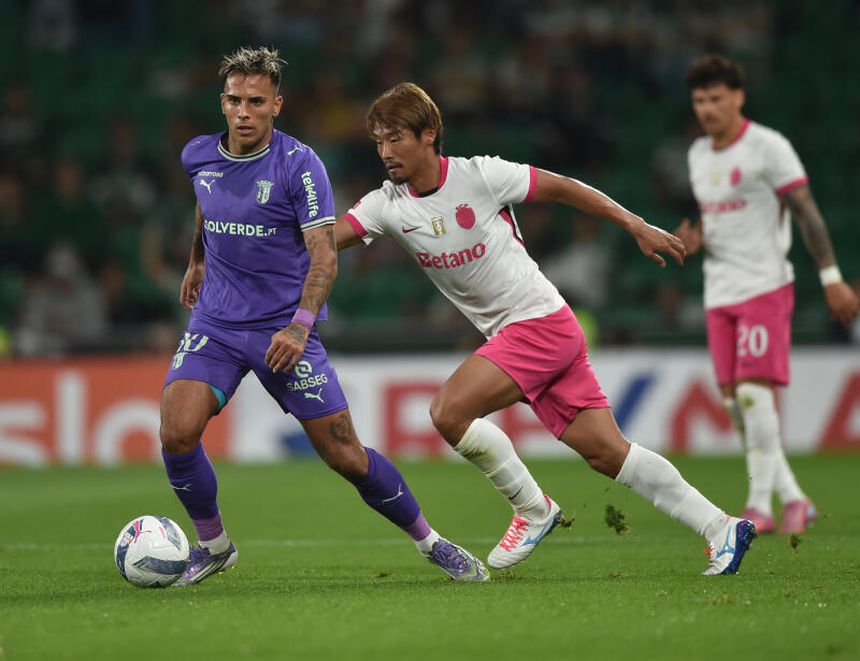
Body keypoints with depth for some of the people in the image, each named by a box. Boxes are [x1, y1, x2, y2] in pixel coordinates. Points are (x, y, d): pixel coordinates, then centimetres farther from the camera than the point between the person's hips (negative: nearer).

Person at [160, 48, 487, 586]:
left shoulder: (299, 164, -12)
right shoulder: (198, 157, 3)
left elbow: (324, 255, -17)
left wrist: (300, 325, -30)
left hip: (285, 331, -3)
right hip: (215, 323, 4)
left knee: (345, 455, -4)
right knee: (177, 434, -18)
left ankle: (429, 541, 17)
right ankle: (213, 545, 6)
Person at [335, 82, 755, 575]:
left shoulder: (479, 175, -12)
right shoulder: (388, 205, 3)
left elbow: (561, 187, -2)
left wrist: (637, 227, 0)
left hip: (542, 321, -6)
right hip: (507, 333, 6)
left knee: (449, 412, -20)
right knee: (606, 452, 4)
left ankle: (533, 510, -2)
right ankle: (723, 529, 10)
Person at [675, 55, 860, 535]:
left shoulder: (768, 147, -7)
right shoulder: (698, 155, 14)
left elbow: (807, 212, -9)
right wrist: (695, 240, 2)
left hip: (765, 284, -7)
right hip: (719, 293, 7)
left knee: (755, 391, -15)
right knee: (734, 400, 2)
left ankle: (761, 507, -12)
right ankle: (793, 499, 12)